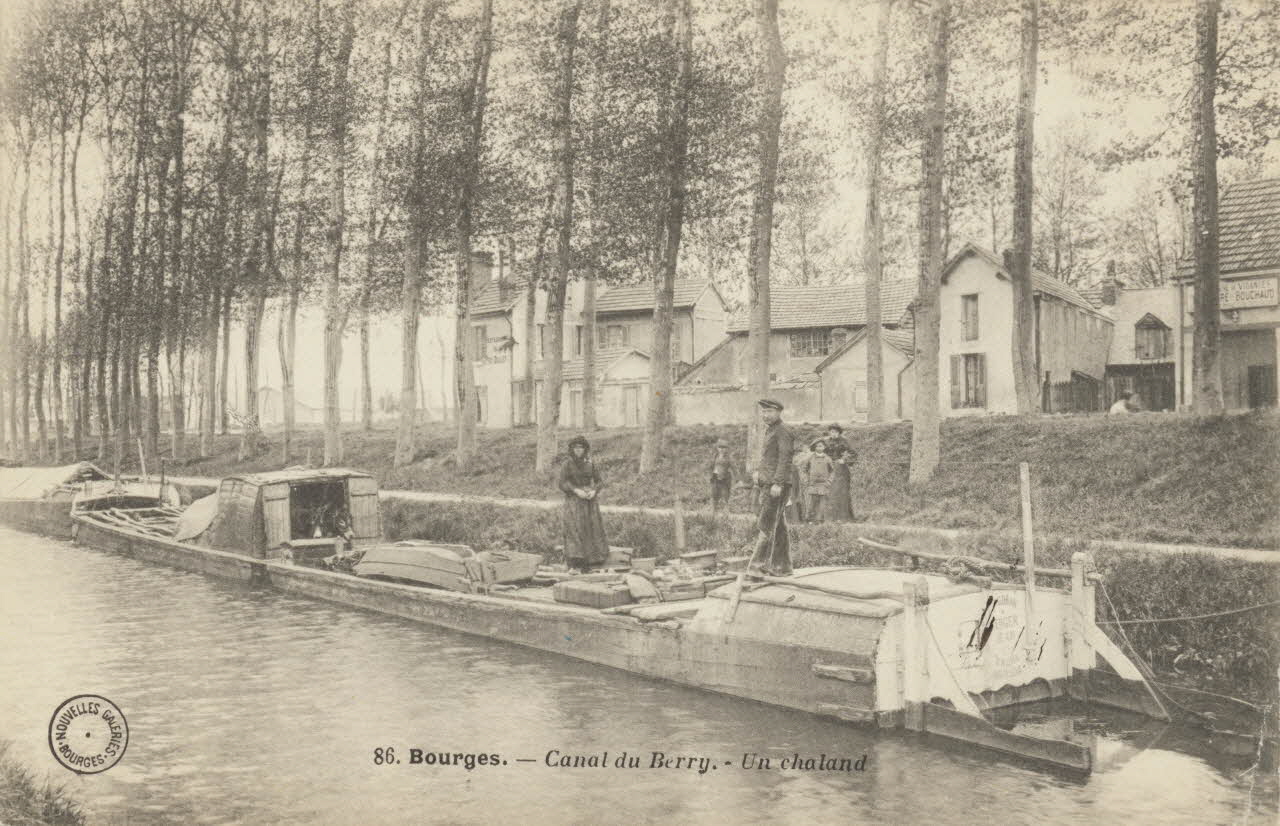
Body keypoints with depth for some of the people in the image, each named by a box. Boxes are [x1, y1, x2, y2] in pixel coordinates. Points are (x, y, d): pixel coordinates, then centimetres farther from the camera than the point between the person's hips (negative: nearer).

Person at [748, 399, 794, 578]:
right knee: (778, 527, 9)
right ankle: (781, 567, 12)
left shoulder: (783, 431, -9)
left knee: (766, 525, -13)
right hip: (766, 484, 9)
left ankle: (758, 565, -16)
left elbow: (785, 459, -17)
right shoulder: (769, 431, 20)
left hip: (777, 486, -9)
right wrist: (758, 471, 13)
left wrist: (778, 483, -23)